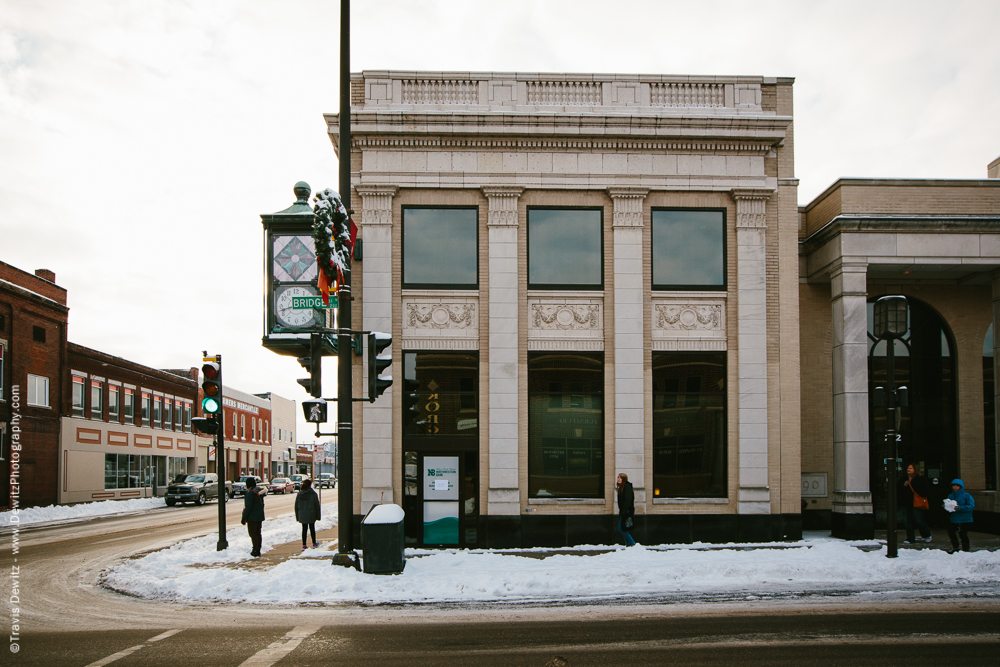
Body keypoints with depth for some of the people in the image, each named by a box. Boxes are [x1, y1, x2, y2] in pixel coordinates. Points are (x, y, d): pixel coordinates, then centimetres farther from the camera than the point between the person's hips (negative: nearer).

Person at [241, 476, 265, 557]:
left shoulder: (250, 493, -17)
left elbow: (248, 507, -20)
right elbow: (262, 504, 18)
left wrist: (244, 518, -15)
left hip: (252, 517, -9)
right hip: (260, 516, 9)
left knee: (252, 533, -3)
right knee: (258, 533, 12)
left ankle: (255, 550, -4)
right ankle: (258, 550, 16)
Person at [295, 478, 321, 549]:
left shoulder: (299, 494, -1)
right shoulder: (313, 494, -10)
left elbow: (296, 506, 4)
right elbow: (317, 505, -6)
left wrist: (297, 516, 11)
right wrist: (318, 516, 2)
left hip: (302, 515, 2)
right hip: (311, 515, -2)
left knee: (304, 529, 10)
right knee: (312, 528, 13)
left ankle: (304, 545, 9)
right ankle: (314, 543, 23)